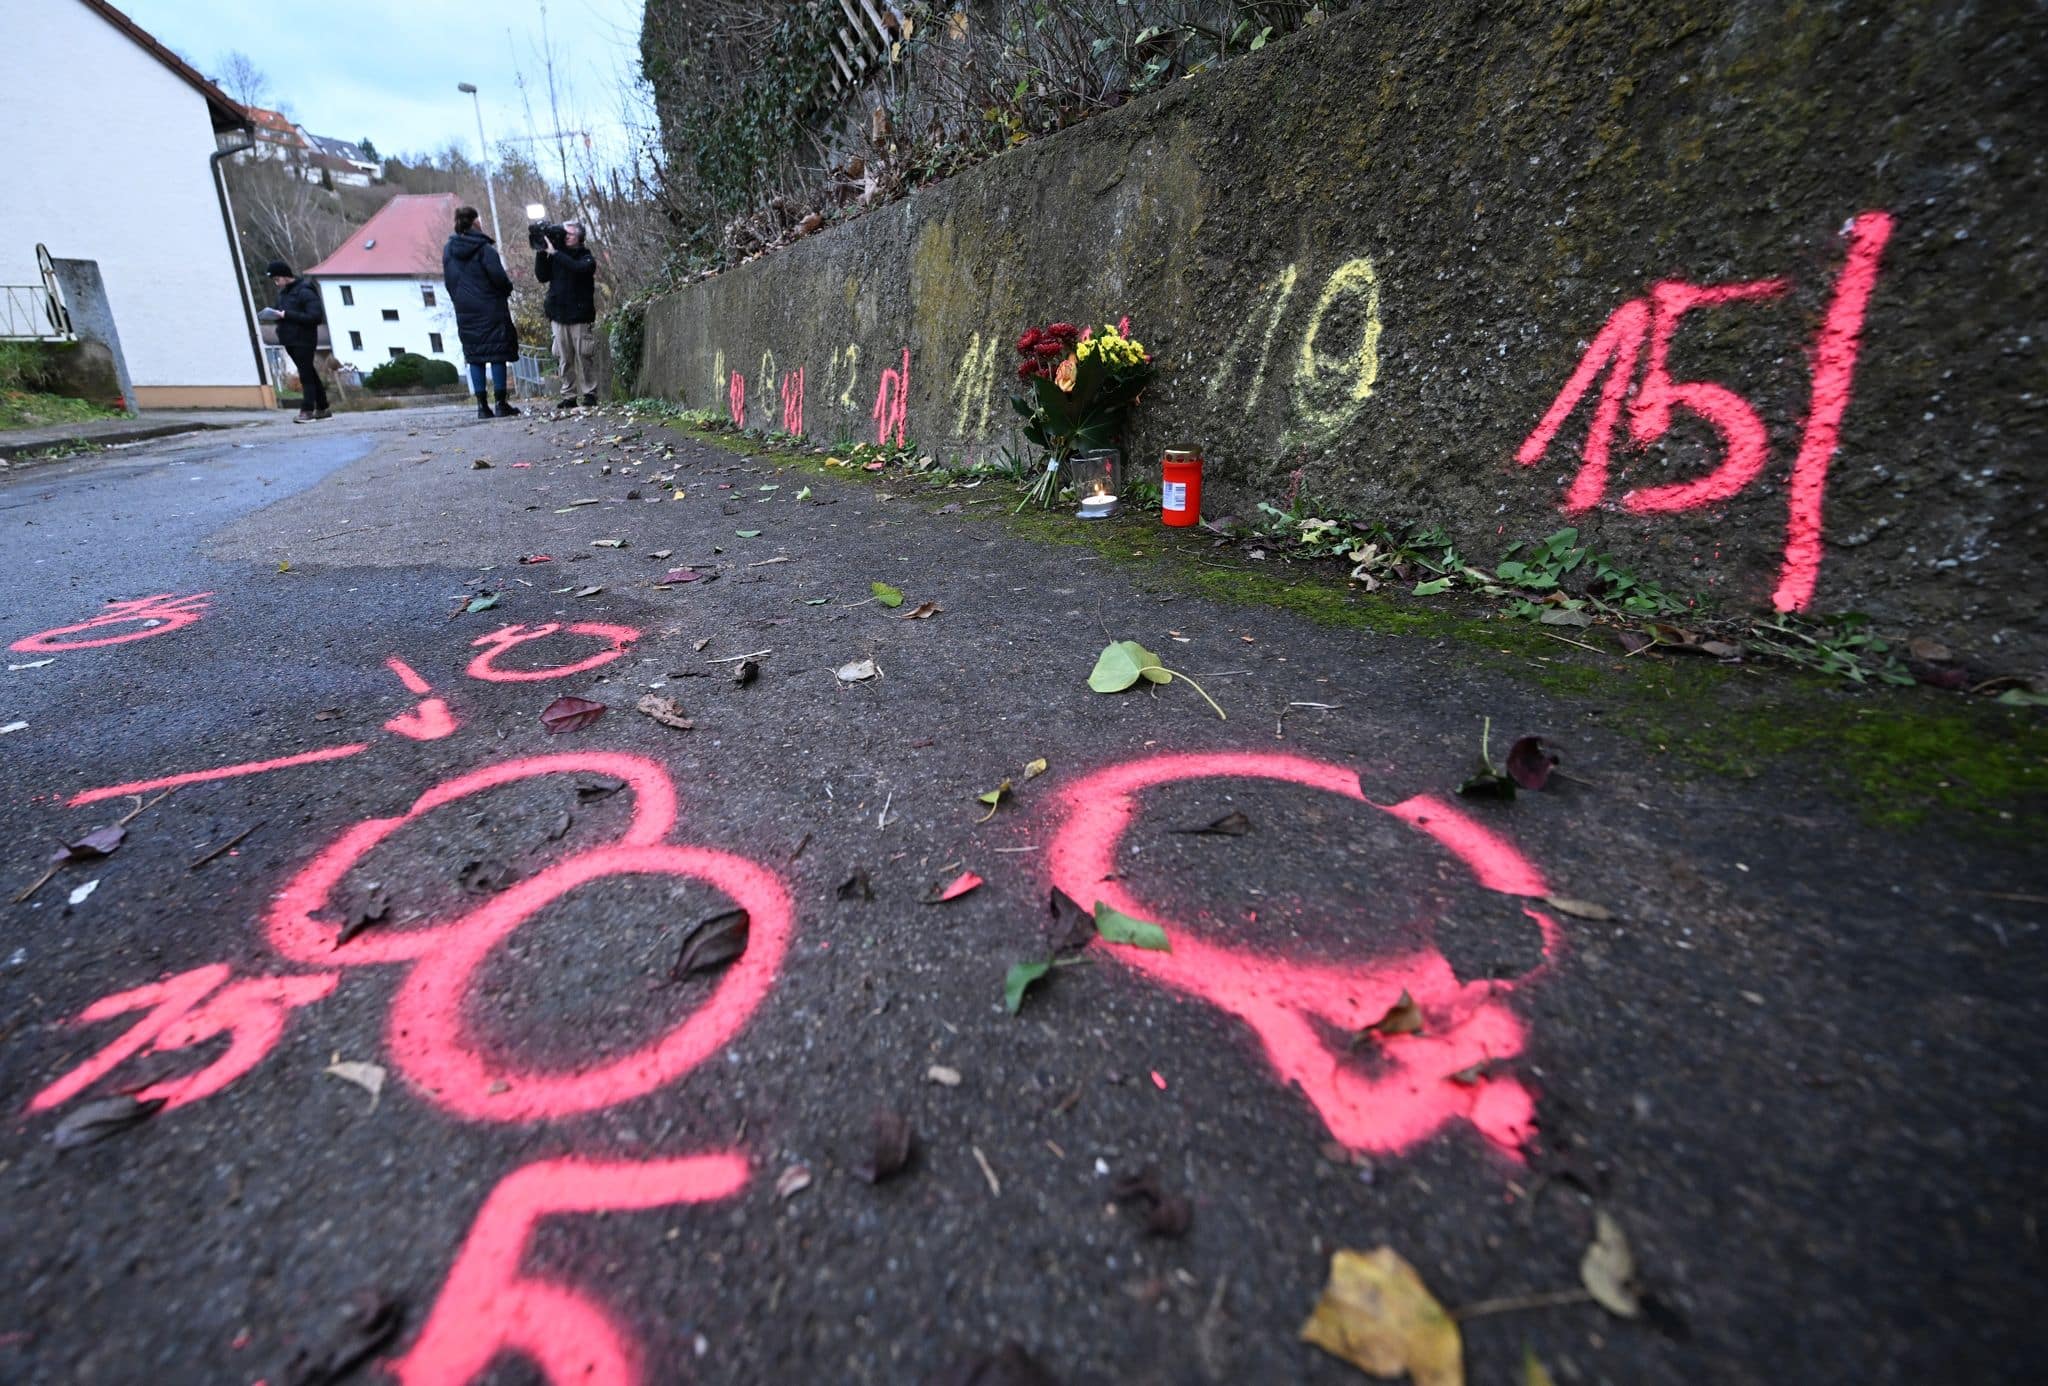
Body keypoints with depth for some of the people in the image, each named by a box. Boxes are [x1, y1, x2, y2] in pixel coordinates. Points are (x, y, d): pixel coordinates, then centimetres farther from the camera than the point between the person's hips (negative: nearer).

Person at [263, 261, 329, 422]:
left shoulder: (304, 292, -11)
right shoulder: (283, 293, 15)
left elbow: (315, 316, -20)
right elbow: (283, 313, 24)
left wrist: (286, 315, -19)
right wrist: (277, 315, 0)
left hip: (303, 340, -9)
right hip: (290, 340, 9)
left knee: (306, 374, -8)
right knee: (310, 373, 11)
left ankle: (307, 410, -8)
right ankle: (322, 408, 16)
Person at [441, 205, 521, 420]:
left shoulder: (448, 250, 10)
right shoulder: (484, 248, -9)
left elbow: (448, 281, 13)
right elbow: (498, 275, -14)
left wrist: (458, 300, 22)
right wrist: (508, 290, 5)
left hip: (464, 311, 5)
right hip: (490, 309, -5)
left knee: (474, 357, 6)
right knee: (497, 354, -2)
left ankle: (482, 406, 3)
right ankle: (501, 404, -5)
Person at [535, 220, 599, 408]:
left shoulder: (587, 258, 2)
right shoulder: (556, 257, 14)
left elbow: (578, 268, -19)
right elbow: (542, 276, 6)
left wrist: (554, 253, -17)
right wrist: (541, 253, -3)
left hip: (580, 316, -4)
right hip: (559, 315, 4)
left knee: (584, 357, -4)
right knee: (565, 359, 3)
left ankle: (589, 394, 3)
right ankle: (568, 396, 5)